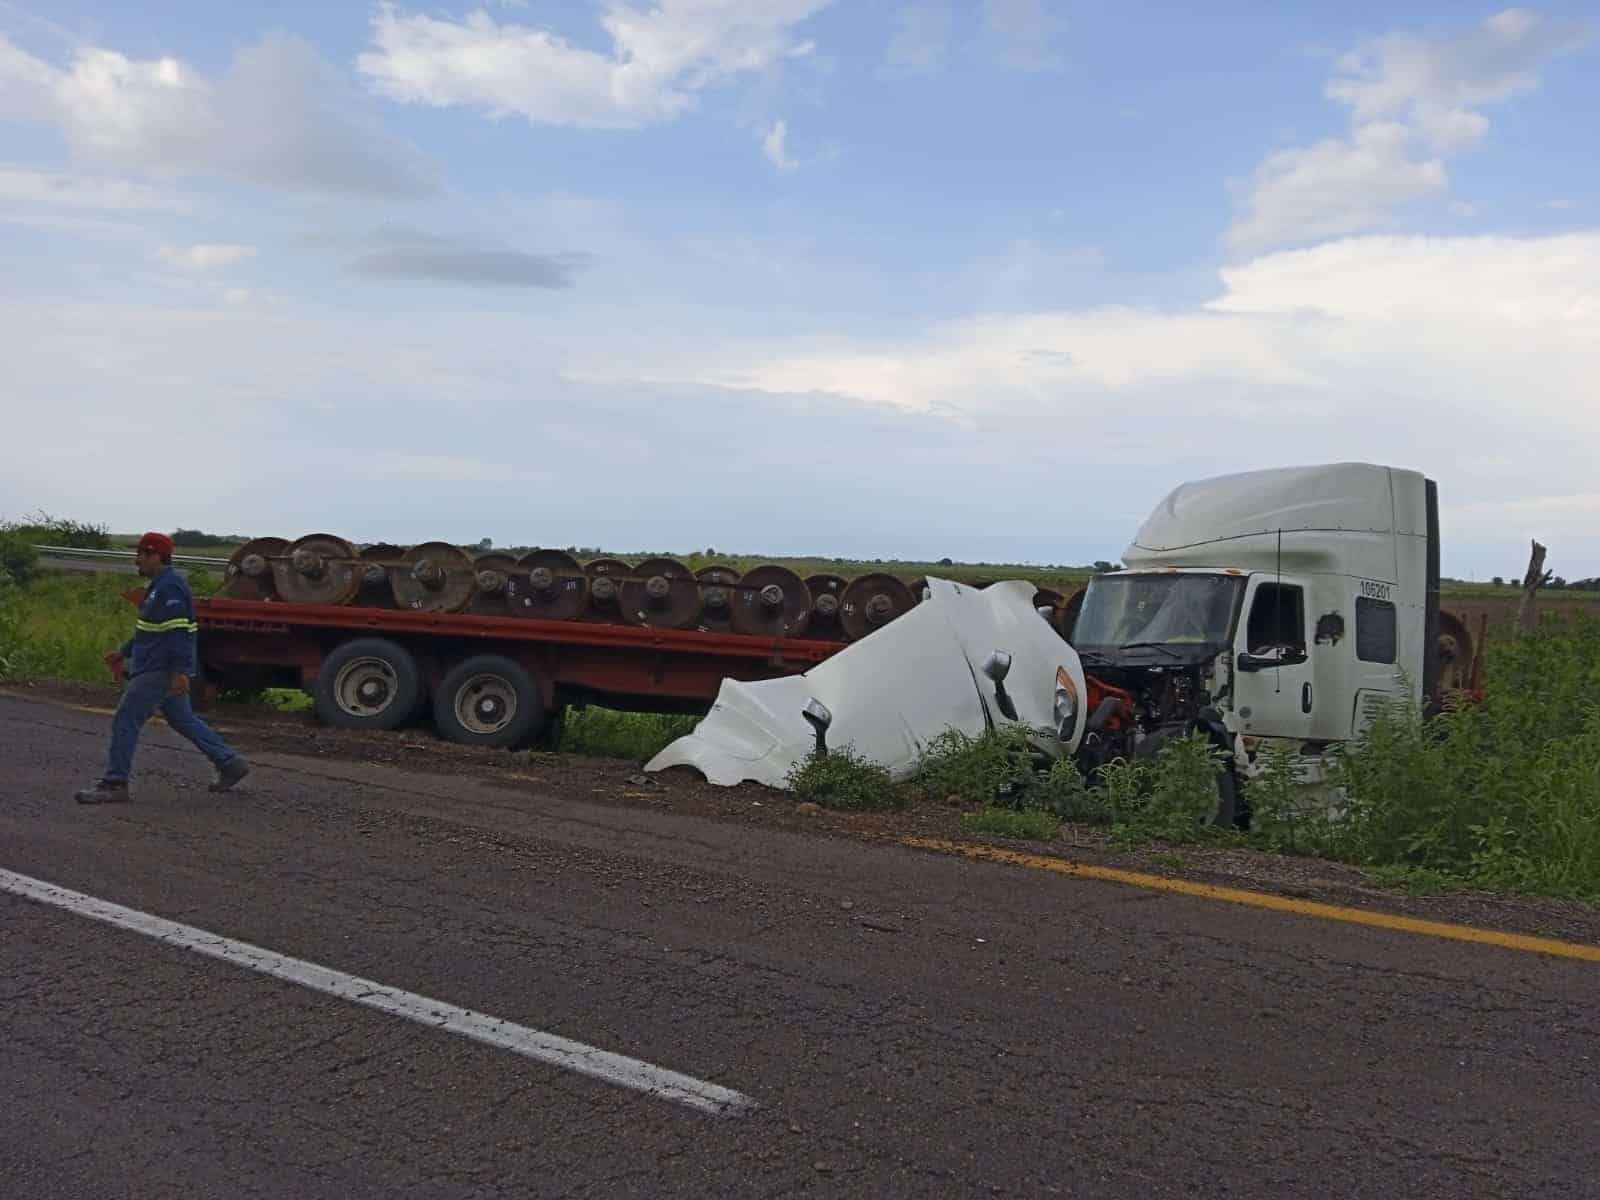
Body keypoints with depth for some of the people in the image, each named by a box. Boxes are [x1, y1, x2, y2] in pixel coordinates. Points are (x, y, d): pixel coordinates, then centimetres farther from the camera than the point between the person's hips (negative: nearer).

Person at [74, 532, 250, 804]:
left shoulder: (170, 587, -18)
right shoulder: (161, 585, 16)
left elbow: (178, 631, -24)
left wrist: (179, 671, -28)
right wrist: (123, 652, 26)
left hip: (159, 671, -11)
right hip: (157, 668, 11)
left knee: (125, 722, -5)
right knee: (183, 720, 15)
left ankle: (114, 784, 1)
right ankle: (230, 763, 19)